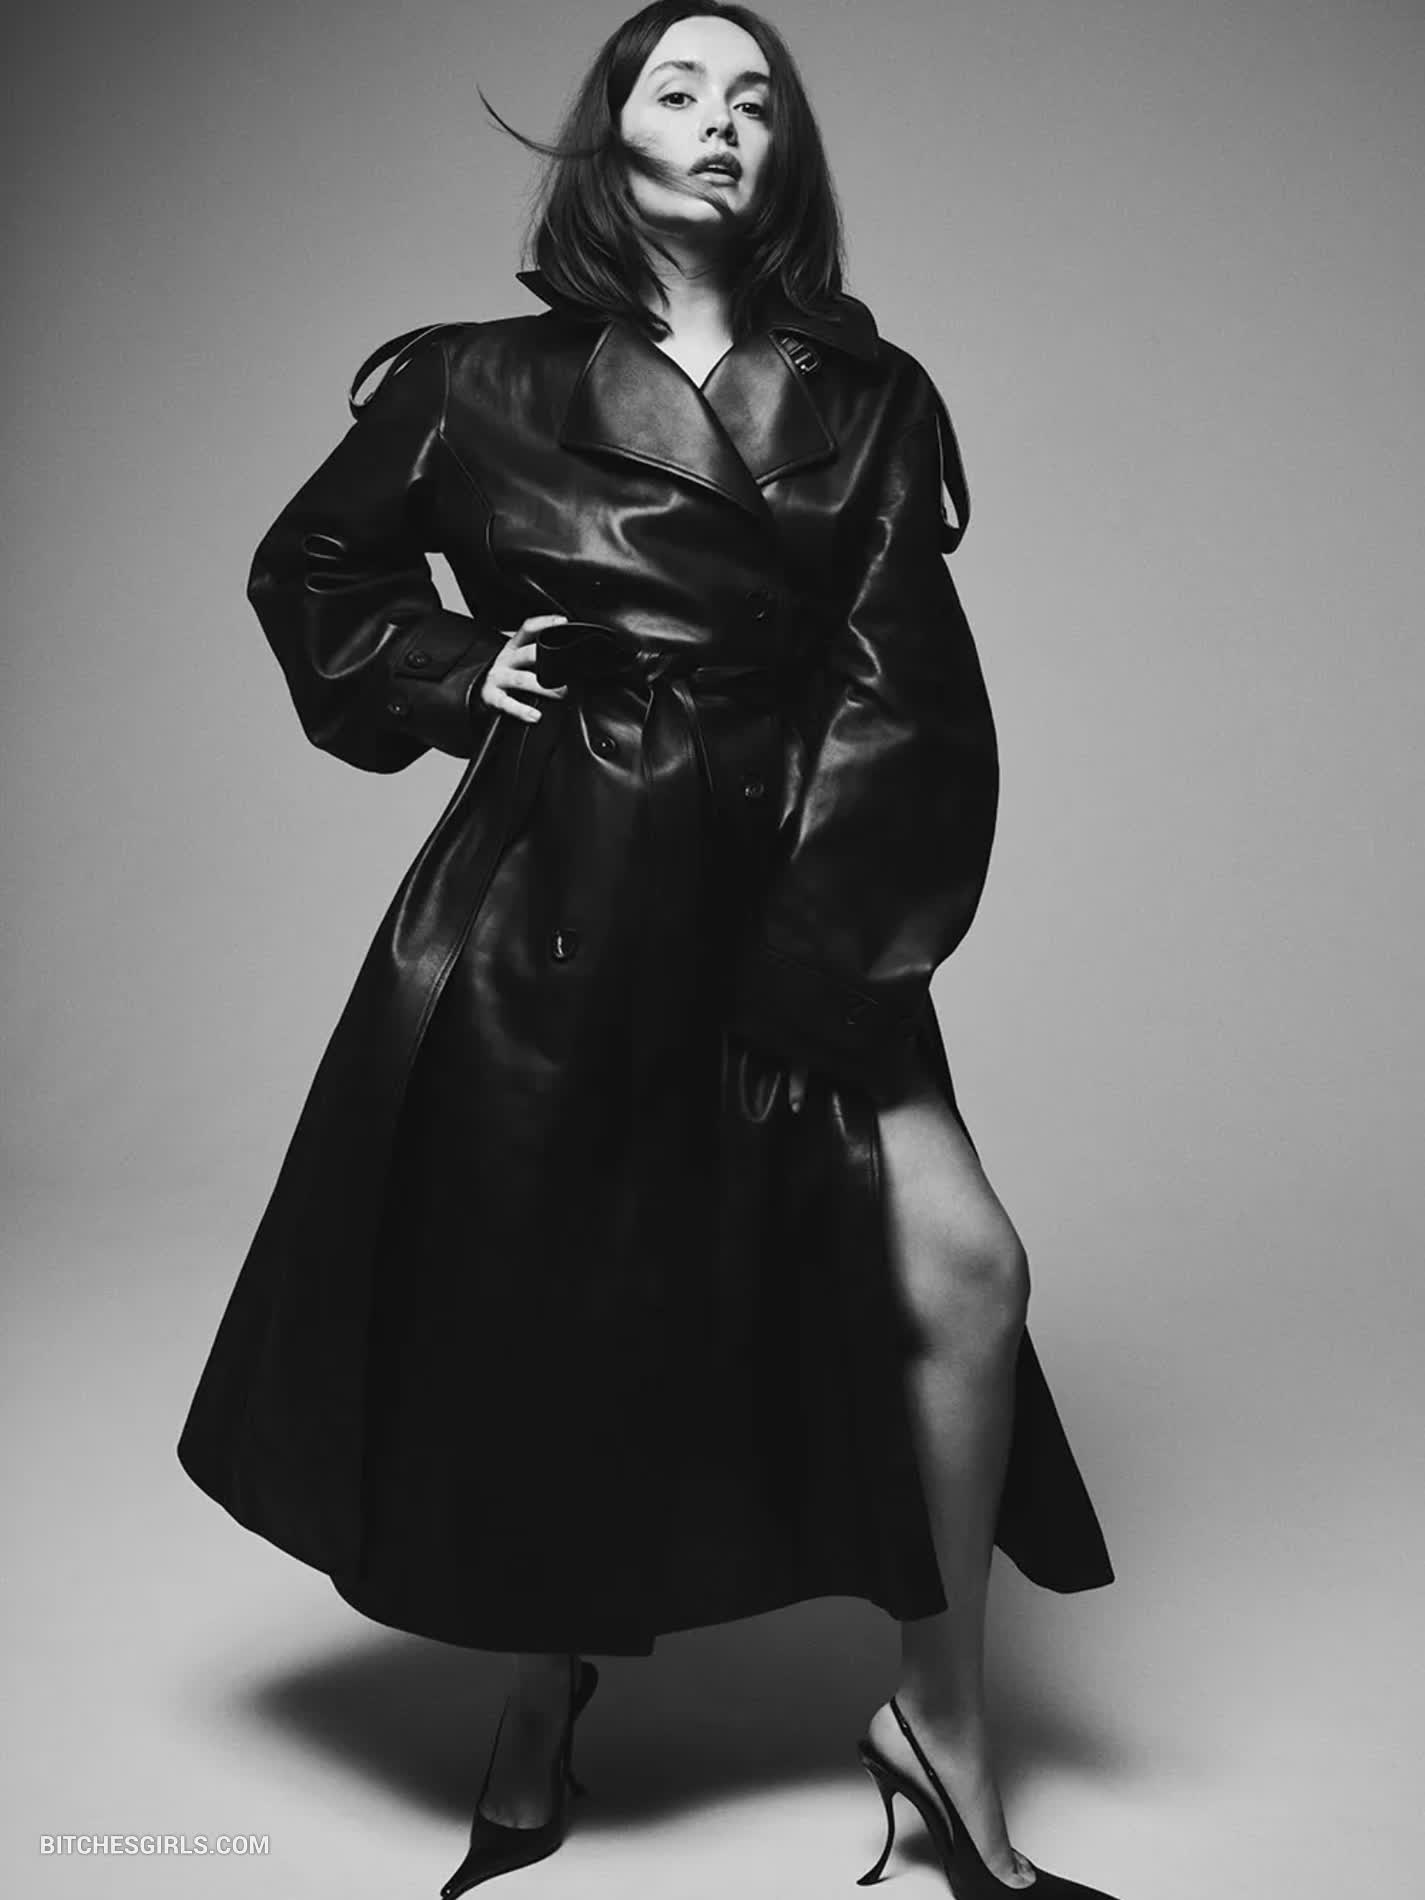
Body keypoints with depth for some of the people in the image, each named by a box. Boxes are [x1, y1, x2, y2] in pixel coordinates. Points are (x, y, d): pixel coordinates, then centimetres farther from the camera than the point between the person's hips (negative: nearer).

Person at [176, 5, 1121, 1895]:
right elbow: (309, 568, 17)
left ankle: (939, 1718, 12)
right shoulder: (488, 387, 4)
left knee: (966, 1271, -11)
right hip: (547, 910, -1)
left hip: (783, 908, 2)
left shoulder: (864, 401, 7)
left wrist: (827, 936, -12)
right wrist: (454, 675, 1)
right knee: (539, 1319, 8)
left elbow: (893, 691, -1)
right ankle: (541, 1696, 37)